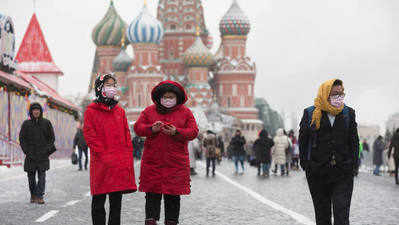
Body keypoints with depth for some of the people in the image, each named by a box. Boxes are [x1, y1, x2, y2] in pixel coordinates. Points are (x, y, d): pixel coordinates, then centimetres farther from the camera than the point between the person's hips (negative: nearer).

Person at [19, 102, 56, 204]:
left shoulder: (46, 123, 4)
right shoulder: (26, 124, 4)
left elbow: (52, 138, 7)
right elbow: (22, 139, 5)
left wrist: (46, 150, -4)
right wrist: (27, 152, -6)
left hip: (43, 155, -1)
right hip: (30, 155, 1)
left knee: (42, 176, -10)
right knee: (31, 176, 6)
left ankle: (39, 196, -11)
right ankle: (33, 195, 22)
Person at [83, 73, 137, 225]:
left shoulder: (120, 111, 15)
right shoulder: (91, 111, 1)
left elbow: (127, 135, 13)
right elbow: (89, 135, -6)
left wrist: (128, 157, 1)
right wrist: (104, 155, -13)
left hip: (120, 163, 4)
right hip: (101, 163, -4)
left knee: (116, 201, 7)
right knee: (99, 201, 1)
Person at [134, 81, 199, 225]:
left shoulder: (185, 112, 7)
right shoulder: (149, 111, 9)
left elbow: (193, 132, -1)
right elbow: (138, 127, 4)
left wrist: (176, 132, -18)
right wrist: (152, 129, -16)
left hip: (176, 162, -1)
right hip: (152, 160, 1)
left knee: (173, 194, 2)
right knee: (152, 192, -1)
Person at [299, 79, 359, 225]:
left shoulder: (348, 113, 6)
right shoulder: (310, 114, 1)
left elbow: (354, 142, 11)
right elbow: (302, 140, 6)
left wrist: (354, 166, 5)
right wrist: (305, 165, 2)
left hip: (343, 173, 0)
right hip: (317, 174, 0)